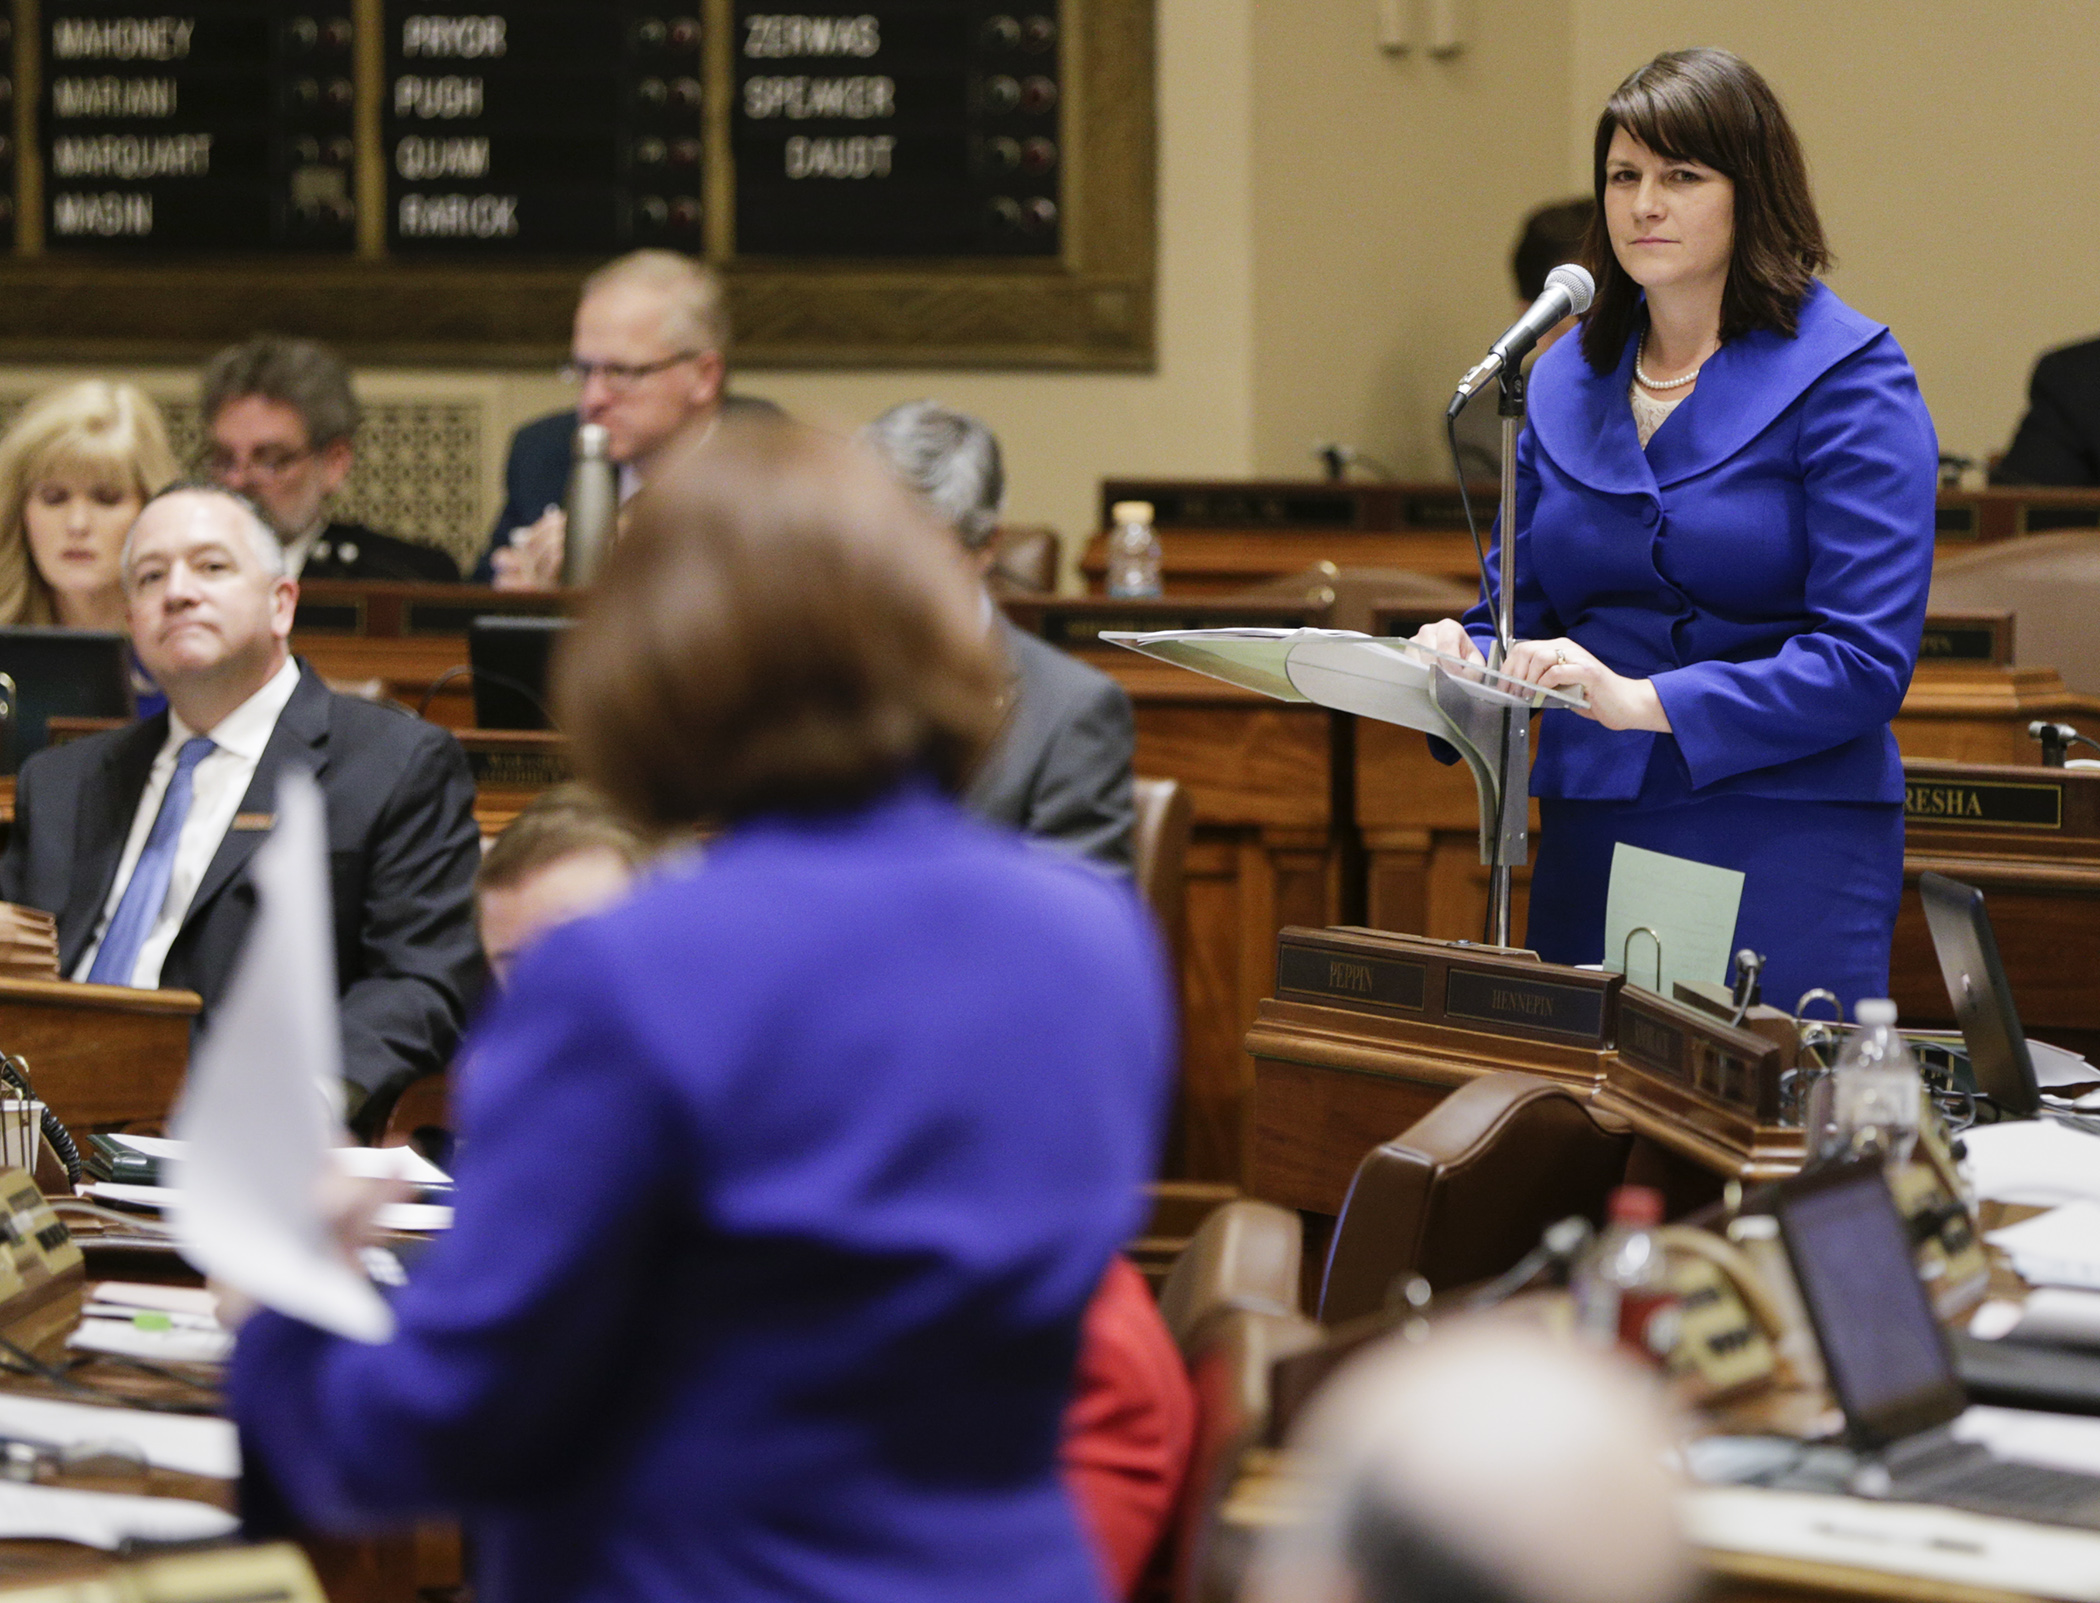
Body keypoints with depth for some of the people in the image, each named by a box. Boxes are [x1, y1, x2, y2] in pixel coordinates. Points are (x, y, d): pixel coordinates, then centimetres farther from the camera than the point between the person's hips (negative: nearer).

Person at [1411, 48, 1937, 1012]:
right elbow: (1517, 613, 16)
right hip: (1589, 847, 5)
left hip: (1787, 853, -5)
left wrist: (1642, 700, -24)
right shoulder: (1566, 381, 12)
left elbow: (1866, 660, -14)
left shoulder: (1848, 379, -5)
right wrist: (1463, 662, -8)